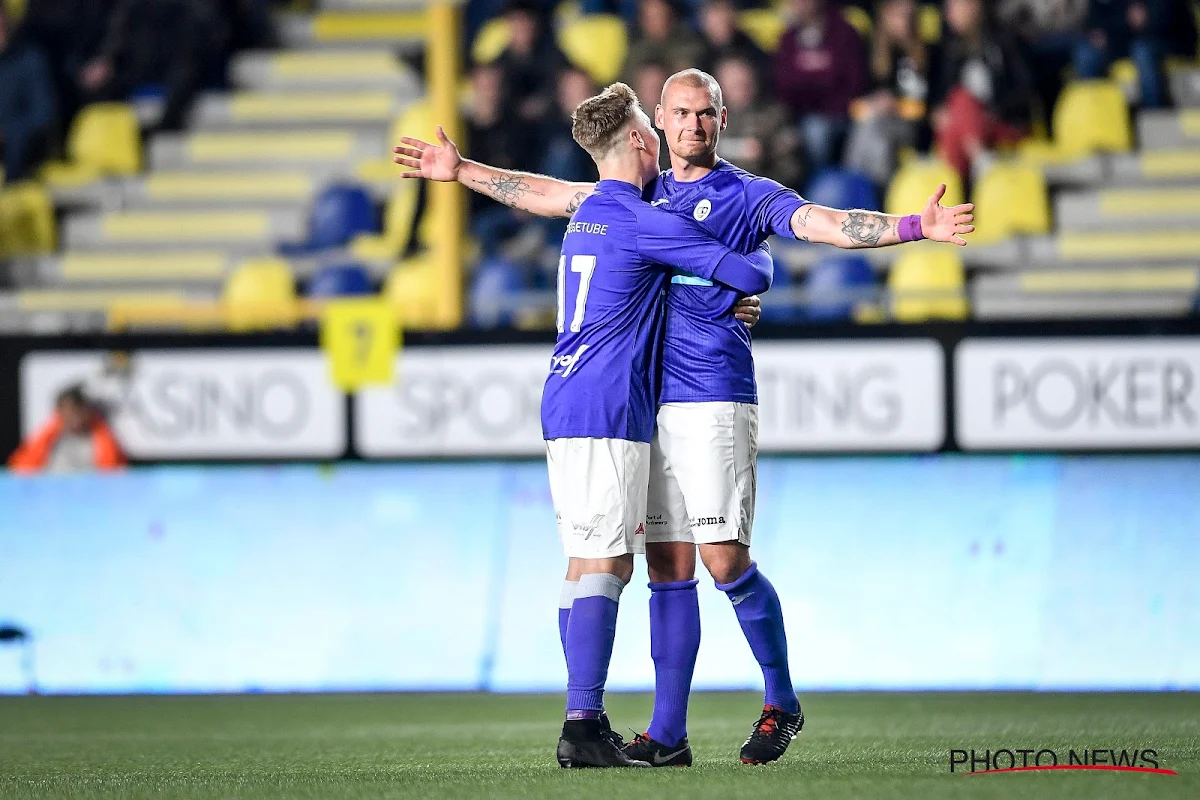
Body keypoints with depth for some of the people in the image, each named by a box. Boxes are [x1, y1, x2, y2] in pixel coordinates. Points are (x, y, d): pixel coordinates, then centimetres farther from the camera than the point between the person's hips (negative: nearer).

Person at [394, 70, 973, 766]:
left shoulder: (749, 195, 2)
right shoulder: (641, 194, 18)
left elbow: (824, 224, -12)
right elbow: (551, 195, 29)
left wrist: (914, 227, -28)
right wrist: (463, 171, 33)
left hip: (717, 397, -5)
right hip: (649, 399, 5)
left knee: (725, 562, -10)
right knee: (669, 567, 5)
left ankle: (783, 703, 8)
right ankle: (668, 734, 6)